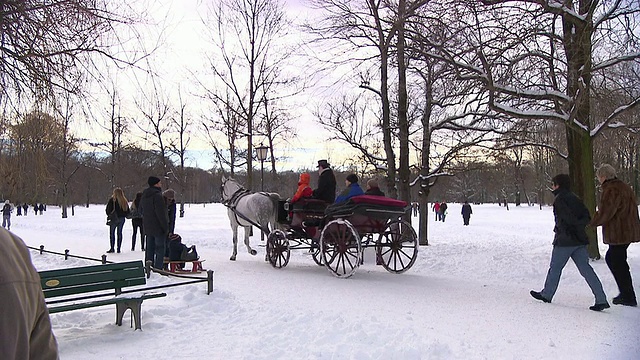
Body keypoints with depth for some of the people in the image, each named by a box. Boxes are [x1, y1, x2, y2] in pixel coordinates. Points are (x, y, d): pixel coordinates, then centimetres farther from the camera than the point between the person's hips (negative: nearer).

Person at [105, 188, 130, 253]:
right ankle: (119, 248, 10)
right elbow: (128, 211, 9)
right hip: (122, 219, 4)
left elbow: (108, 210, -10)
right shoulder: (125, 201, 5)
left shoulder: (112, 200, -10)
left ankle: (112, 248, 2)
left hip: (114, 218, -4)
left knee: (112, 233, 4)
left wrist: (109, 215, 4)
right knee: (119, 233, 10)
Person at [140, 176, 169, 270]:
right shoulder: (157, 196, -19)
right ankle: (158, 268, -4)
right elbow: (161, 214, -21)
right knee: (160, 248, -2)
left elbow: (141, 210, 22)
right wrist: (166, 227, -16)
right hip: (158, 227, -8)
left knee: (149, 248, 14)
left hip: (147, 227, 8)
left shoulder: (144, 196, 11)